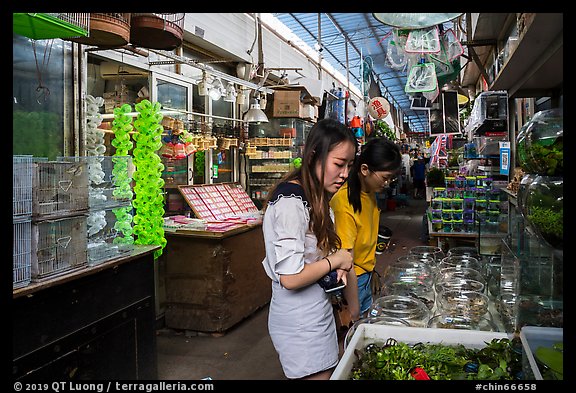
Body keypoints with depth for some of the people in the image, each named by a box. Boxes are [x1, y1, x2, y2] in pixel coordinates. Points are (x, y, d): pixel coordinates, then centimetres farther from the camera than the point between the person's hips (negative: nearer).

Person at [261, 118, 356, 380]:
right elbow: (291, 277, -27)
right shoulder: (291, 201, -23)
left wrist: (336, 267, 4)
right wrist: (335, 260, -12)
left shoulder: (314, 196, 9)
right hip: (301, 321, -10)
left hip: (316, 309, 10)